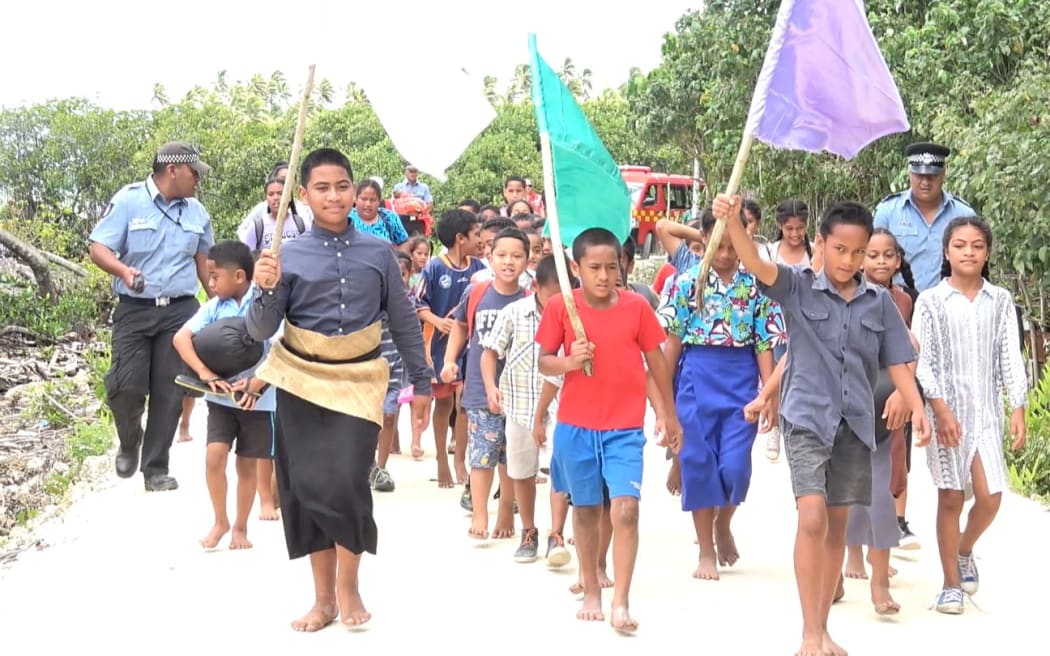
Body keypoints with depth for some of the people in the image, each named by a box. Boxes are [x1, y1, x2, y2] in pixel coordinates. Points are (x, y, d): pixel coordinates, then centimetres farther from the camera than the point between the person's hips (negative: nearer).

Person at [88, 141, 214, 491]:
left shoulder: (197, 212, 9)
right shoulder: (128, 200, -6)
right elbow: (98, 249, -10)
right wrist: (122, 270, -29)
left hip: (181, 310, 4)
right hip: (135, 309, -3)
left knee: (170, 392, 2)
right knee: (125, 386, -12)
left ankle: (156, 468, 12)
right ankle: (129, 442, 20)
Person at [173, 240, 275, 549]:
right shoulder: (213, 307, -1)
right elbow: (180, 337, -6)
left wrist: (255, 384, -27)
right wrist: (205, 373, -19)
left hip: (258, 400, -2)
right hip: (221, 396, 2)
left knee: (247, 465, 9)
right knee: (214, 457, -10)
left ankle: (240, 527, 26)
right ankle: (220, 521, 10)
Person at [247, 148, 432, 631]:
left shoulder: (378, 253, -1)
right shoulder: (289, 256, -4)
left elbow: (404, 322, 8)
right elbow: (261, 331, -7)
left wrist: (421, 382, 9)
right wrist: (265, 290, -26)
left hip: (358, 381, -1)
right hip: (302, 381, 1)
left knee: (346, 483, -11)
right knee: (306, 486, 6)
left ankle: (348, 587, 13)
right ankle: (323, 598, 20)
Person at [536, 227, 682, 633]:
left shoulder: (637, 307, -3)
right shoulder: (560, 307, -4)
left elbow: (656, 362, 6)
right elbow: (543, 361, 3)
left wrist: (669, 415, 12)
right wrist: (568, 362, -19)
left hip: (625, 428, -1)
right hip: (575, 426, 1)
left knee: (626, 508, -13)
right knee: (585, 509, 12)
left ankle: (620, 603, -7)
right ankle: (591, 593, 27)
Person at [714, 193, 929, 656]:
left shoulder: (879, 302, 7)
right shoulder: (798, 287, -4)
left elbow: (896, 362, 8)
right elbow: (757, 265, -21)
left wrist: (916, 408, -6)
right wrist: (732, 221, -40)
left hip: (855, 424, 4)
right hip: (807, 418, -4)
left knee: (837, 525, 10)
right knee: (812, 519, -16)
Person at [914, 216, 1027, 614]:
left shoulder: (1000, 301, 6)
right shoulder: (930, 301, -2)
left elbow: (1010, 359, 6)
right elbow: (922, 361, -6)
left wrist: (1018, 410, 0)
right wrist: (940, 410, -14)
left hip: (987, 410, 2)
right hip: (946, 409, -2)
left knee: (989, 497, -3)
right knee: (950, 497, 1)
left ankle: (964, 552, 28)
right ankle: (951, 584, 11)